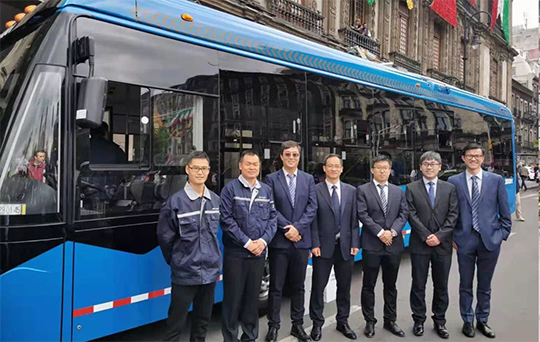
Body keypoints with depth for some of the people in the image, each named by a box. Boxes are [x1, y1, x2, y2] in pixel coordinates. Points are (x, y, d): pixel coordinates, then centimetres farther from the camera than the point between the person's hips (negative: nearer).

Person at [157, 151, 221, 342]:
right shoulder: (175, 202, -12)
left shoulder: (216, 200, 3)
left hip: (210, 271, 5)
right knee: (176, 323, 5)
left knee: (203, 320, 19)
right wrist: (176, 261, 4)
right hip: (184, 273, -4)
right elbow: (165, 237, -5)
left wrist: (213, 257, 13)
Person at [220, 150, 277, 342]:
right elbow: (226, 220, -10)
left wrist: (263, 240, -9)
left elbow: (273, 218, 6)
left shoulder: (266, 190, 9)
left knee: (253, 297, 14)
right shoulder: (230, 188, -4)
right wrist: (246, 242, -13)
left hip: (258, 253, 4)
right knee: (233, 298, 3)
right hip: (235, 253, -4)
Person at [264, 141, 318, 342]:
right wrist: (287, 228, -14)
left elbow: (312, 207, 0)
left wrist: (297, 228, -12)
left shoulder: (308, 179, 9)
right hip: (279, 241, -2)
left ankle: (298, 325, 25)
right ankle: (273, 326, 18)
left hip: (301, 240, 2)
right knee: (276, 286, 5)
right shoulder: (271, 179, 1)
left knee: (298, 286, 12)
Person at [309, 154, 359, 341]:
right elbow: (313, 220, -5)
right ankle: (317, 323, 20)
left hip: (345, 246, 3)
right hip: (323, 246, -3)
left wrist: (355, 243, -2)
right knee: (318, 286, 5)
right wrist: (315, 244, -11)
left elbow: (355, 220, 5)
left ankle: (342, 322, 29)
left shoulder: (351, 191, 7)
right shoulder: (315, 190, -3)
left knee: (344, 287, 13)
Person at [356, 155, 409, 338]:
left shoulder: (398, 191, 12)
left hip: (394, 244, 4)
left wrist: (392, 231, -12)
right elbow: (363, 215, -9)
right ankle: (370, 322, 16)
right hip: (371, 244, -3)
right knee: (369, 285, 4)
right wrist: (380, 233, -15)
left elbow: (404, 214, 4)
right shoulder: (362, 190, 0)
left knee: (391, 285, 13)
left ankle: (390, 320, 25)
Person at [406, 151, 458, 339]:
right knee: (418, 285, 6)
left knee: (441, 285, 11)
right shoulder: (411, 188, 2)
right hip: (419, 244, -1)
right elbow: (412, 215, -5)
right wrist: (426, 236, -13)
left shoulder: (450, 188, 7)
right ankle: (419, 320, 20)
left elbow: (453, 215, 0)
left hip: (443, 244, 2)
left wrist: (439, 235, -11)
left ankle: (440, 321, 26)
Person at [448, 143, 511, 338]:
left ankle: (482, 321, 32)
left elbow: (505, 212, 5)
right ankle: (467, 321, 27)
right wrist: (452, 236, -1)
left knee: (485, 285, 14)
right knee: (465, 285, 11)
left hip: (490, 240, 1)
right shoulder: (454, 181, 0)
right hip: (464, 240, -1)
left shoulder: (496, 180, 2)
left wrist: (503, 234, 1)